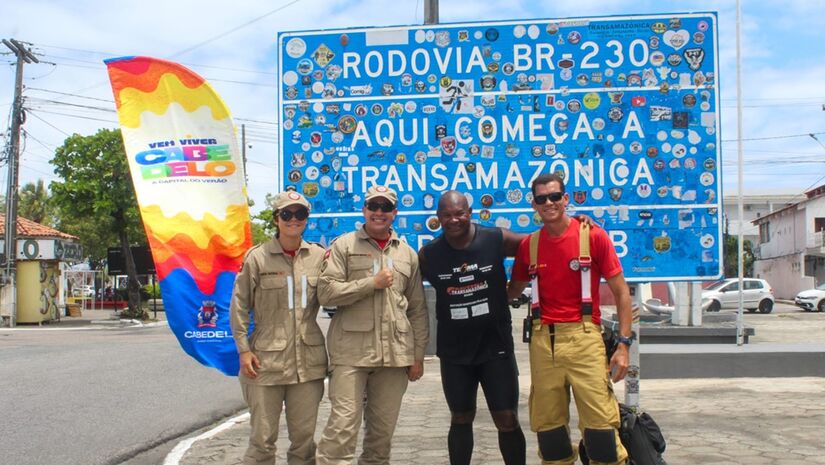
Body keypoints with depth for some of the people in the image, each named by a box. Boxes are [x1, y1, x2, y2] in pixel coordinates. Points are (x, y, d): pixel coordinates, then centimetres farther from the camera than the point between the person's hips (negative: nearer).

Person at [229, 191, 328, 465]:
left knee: (304, 437, 11)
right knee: (263, 438, 4)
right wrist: (243, 349, -6)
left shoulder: (319, 256, 5)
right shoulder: (257, 257, -3)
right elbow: (239, 306, 0)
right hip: (266, 360, -3)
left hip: (308, 360, 3)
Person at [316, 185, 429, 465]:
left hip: (395, 353, 4)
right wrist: (372, 283, -11)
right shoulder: (344, 246, 3)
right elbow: (326, 292, -8)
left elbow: (417, 310, 14)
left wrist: (418, 355, 10)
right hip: (351, 352, -3)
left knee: (383, 428, 11)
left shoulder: (408, 254, 13)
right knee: (343, 426, -8)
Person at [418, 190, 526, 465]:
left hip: (496, 347, -1)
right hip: (454, 352, 2)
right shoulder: (429, 255, -4)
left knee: (507, 421, 1)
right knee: (461, 419, 15)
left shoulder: (497, 240, -9)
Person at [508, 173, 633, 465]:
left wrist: (623, 344, -5)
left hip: (583, 336, -3)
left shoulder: (593, 236, -2)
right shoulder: (528, 245, 9)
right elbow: (514, 290, 24)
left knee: (600, 420, -7)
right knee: (547, 424, 8)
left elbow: (621, 292, 0)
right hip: (542, 339, 4)